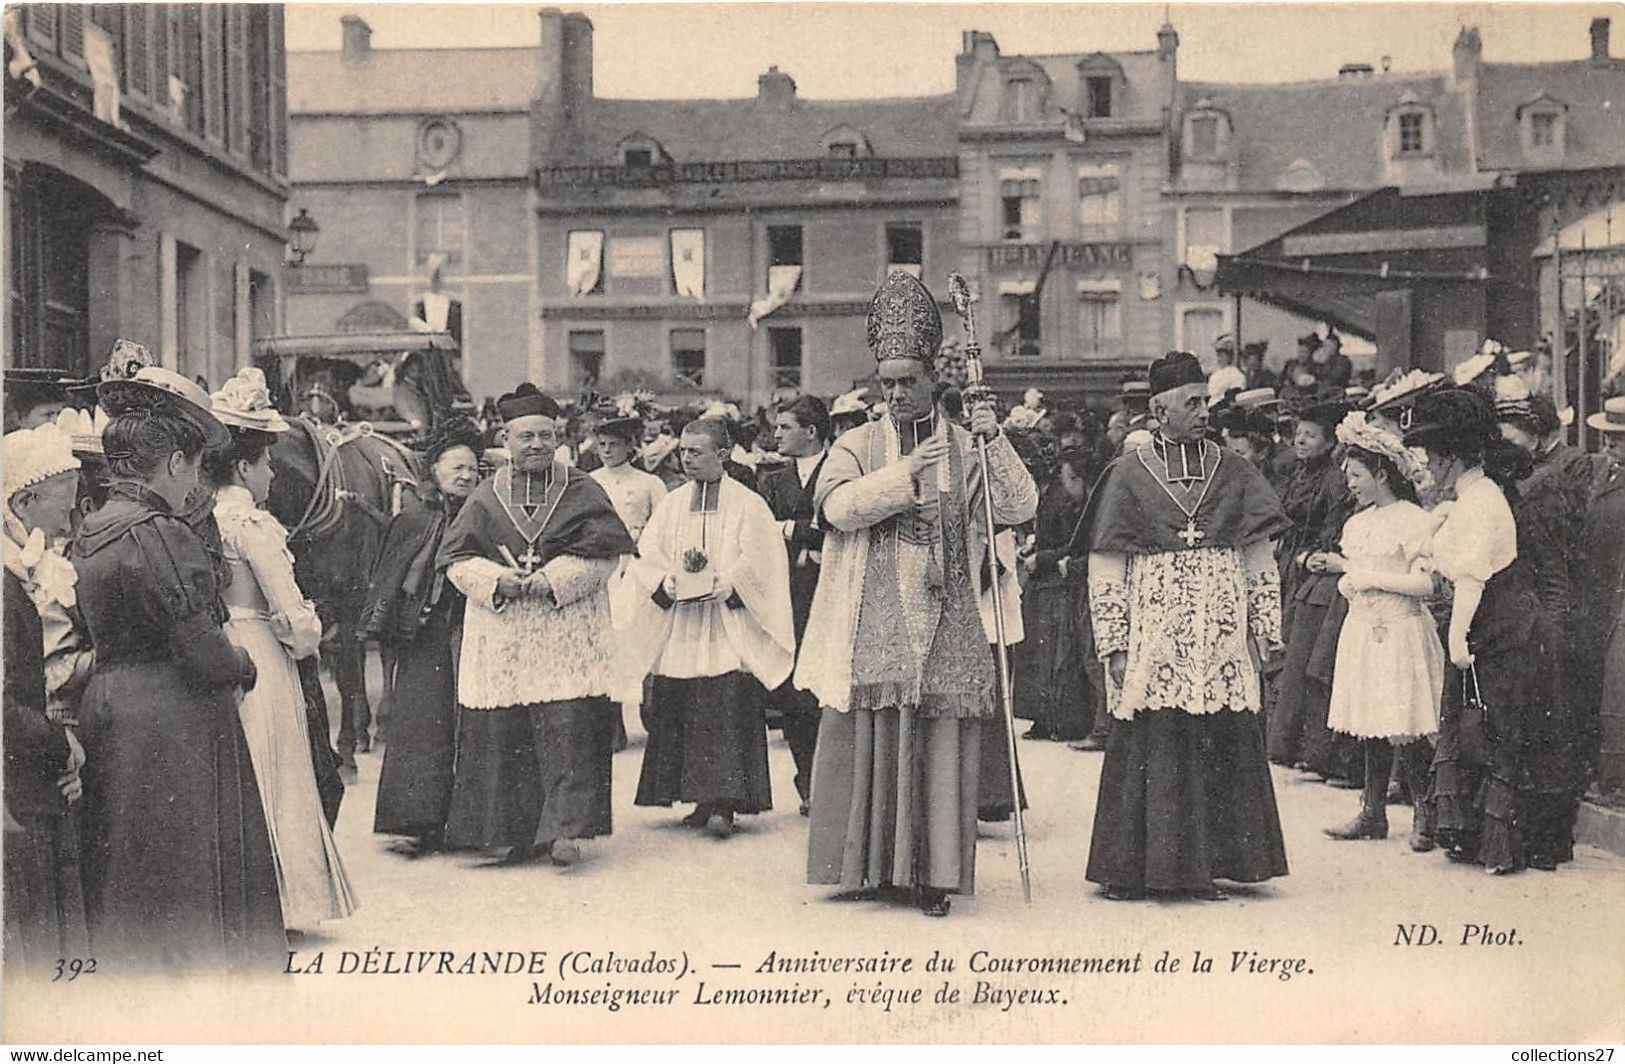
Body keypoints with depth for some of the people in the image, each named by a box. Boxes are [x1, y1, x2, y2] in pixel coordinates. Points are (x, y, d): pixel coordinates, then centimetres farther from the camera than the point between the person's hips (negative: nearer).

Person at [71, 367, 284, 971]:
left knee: (128, 888, 17)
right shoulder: (161, 534, -19)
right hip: (175, 727, -9)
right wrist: (245, 670, 1)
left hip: (107, 709, 9)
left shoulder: (90, 533, 9)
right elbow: (203, 650, -20)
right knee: (194, 889, 0)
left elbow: (106, 631, 13)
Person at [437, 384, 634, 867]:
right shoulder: (486, 498, 9)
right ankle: (520, 830, 14)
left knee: (566, 729, -11)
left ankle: (564, 827, -11)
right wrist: (498, 580, -12)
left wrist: (552, 579, -13)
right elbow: (456, 558, 6)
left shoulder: (583, 492, 5)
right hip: (501, 635, 2)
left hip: (568, 631, -2)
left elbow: (605, 553, -2)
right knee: (505, 731, 3)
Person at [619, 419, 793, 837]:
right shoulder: (672, 504, 13)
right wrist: (669, 583, -11)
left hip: (728, 633, -5)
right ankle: (705, 800, 11)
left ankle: (724, 803, -14)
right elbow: (647, 557, 8)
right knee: (680, 714, 3)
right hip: (679, 633, 5)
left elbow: (755, 563, -6)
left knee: (727, 712, -12)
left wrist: (718, 586, -18)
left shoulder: (747, 504, 0)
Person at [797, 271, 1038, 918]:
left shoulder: (968, 448, 10)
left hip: (944, 622, 0)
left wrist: (994, 442, -13)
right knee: (870, 736, 1)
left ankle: (933, 872, 5)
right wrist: (905, 472, -16)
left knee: (939, 741, -1)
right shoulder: (858, 446, 10)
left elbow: (1019, 508, -2)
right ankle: (873, 864, 11)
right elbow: (837, 505, -9)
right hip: (872, 621, 0)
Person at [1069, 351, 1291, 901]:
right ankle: (1134, 870, 7)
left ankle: (1207, 865, 11)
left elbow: (1260, 564, 12)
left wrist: (1264, 632, 7)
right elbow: (1105, 572, 1)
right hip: (1152, 645, -3)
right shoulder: (1127, 476, 2)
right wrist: (1113, 645, -5)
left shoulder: (1233, 472, 10)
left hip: (1223, 646, 3)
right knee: (1147, 750, -1)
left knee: (1223, 750, 1)